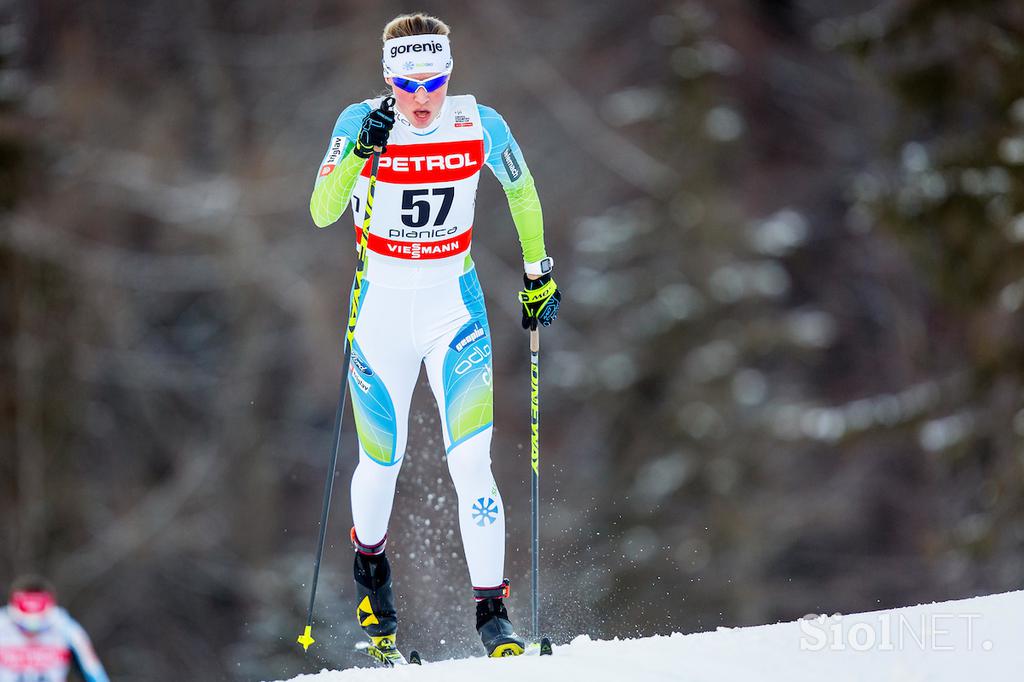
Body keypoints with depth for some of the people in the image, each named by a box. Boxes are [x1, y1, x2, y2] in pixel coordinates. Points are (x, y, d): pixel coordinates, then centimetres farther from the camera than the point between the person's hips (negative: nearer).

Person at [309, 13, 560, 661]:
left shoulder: (480, 126, -10)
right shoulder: (361, 123, -13)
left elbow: (523, 192, 9)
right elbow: (322, 212, -23)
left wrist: (538, 272, 14)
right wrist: (363, 150, -36)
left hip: (455, 303, 0)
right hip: (381, 304, 0)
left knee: (471, 462, -15)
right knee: (383, 461, 9)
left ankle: (492, 611, -9)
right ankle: (370, 560, 42)